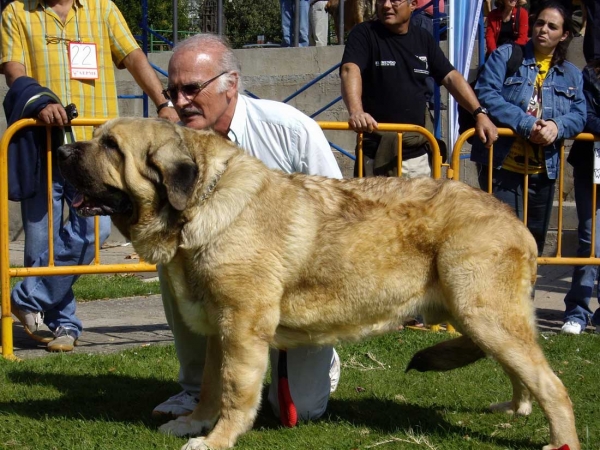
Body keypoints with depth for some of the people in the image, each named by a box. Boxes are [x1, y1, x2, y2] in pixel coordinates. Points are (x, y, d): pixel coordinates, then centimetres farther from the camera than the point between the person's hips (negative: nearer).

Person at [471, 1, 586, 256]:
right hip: (502, 167, -5)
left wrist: (557, 126, -20)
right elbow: (485, 95, -12)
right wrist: (526, 124, -22)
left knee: (534, 239, 14)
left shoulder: (571, 75, 13)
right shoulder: (506, 56, 1)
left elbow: (579, 115, 3)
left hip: (543, 170, 5)